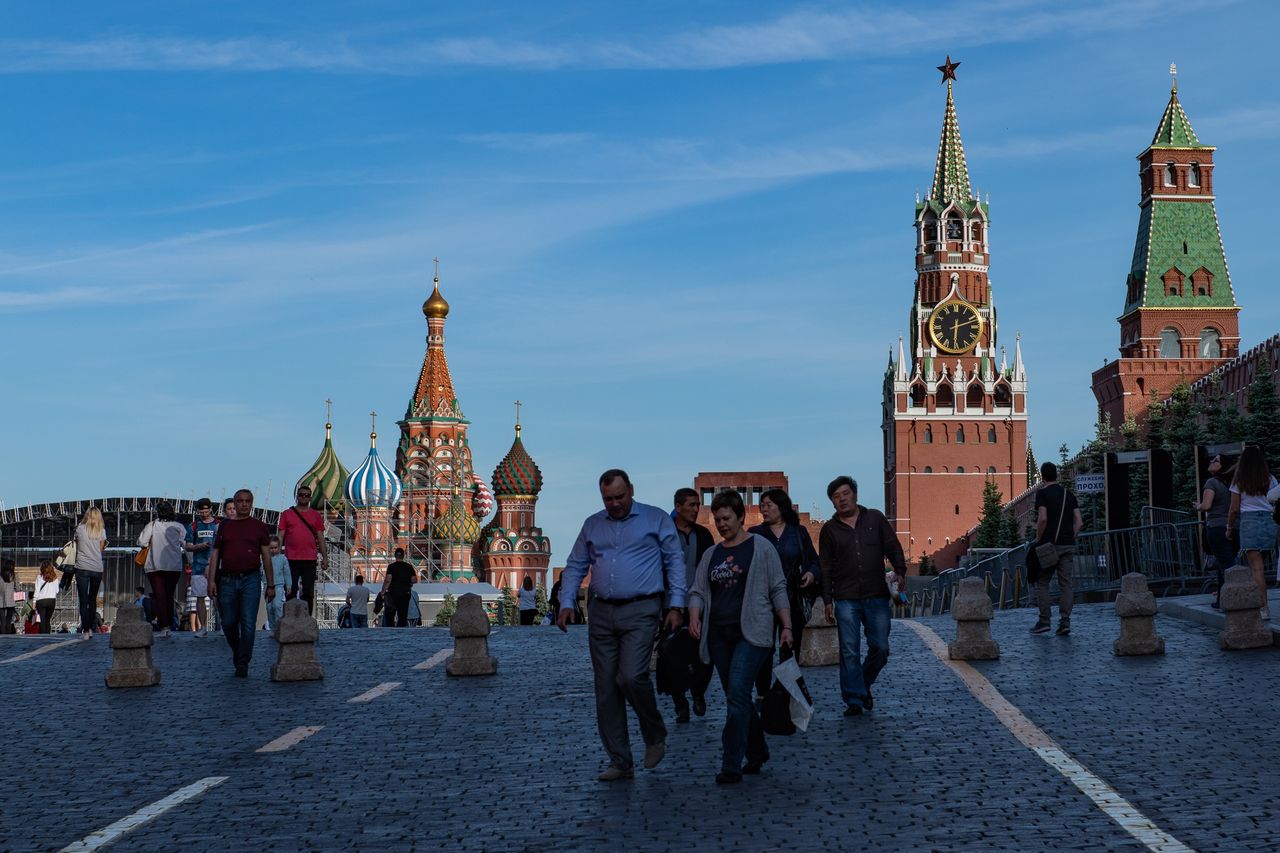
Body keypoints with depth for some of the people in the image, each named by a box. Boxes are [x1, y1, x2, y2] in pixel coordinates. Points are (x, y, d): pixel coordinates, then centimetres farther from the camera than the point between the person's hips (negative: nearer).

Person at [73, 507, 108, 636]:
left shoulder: (79, 528, 3)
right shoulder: (102, 531, 3)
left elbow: (77, 547, 11)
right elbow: (101, 549, 5)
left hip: (82, 568, -2)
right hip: (97, 568, 2)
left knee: (83, 600, -1)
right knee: (93, 599, 16)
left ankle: (86, 629, -9)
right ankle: (92, 628, 16)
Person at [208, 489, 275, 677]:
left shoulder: (260, 527, 8)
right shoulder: (224, 526, 11)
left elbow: (267, 557, 7)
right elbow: (215, 555, 10)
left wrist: (271, 585, 2)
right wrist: (211, 580, -1)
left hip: (250, 579, -2)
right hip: (227, 580, 2)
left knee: (248, 624, -8)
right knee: (228, 623, 6)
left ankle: (242, 664, -4)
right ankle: (237, 654, 30)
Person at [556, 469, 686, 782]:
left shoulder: (657, 519, 4)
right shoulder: (592, 525, 15)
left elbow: (675, 562, 3)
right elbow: (575, 566, 15)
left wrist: (675, 605, -4)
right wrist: (566, 603, 1)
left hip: (640, 611, -5)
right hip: (601, 613, 5)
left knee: (631, 677, -19)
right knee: (606, 689, 3)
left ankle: (655, 736, 9)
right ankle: (619, 762, 11)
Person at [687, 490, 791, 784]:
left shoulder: (761, 547, 3)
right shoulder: (711, 555, 17)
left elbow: (778, 589, 3)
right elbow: (698, 591, 14)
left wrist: (787, 627, -4)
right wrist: (694, 616, -7)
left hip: (751, 632, -6)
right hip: (719, 635, 6)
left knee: (737, 694, -16)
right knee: (737, 697, 10)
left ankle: (732, 766, -15)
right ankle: (757, 752, 26)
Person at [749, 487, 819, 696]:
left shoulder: (799, 533, 8)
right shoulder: (754, 534, 9)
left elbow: (815, 561, 12)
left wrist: (812, 574, -8)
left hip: (792, 601, 0)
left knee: (790, 650, 3)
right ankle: (762, 696, 5)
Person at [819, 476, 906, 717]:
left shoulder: (875, 519, 9)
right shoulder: (829, 530, 8)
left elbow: (893, 547, 8)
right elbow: (825, 568, 9)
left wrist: (900, 571, -10)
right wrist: (827, 600, 2)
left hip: (876, 597, 1)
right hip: (846, 599, -1)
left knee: (880, 648, 0)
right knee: (849, 652, -5)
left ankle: (864, 685, 24)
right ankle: (854, 700, 1)